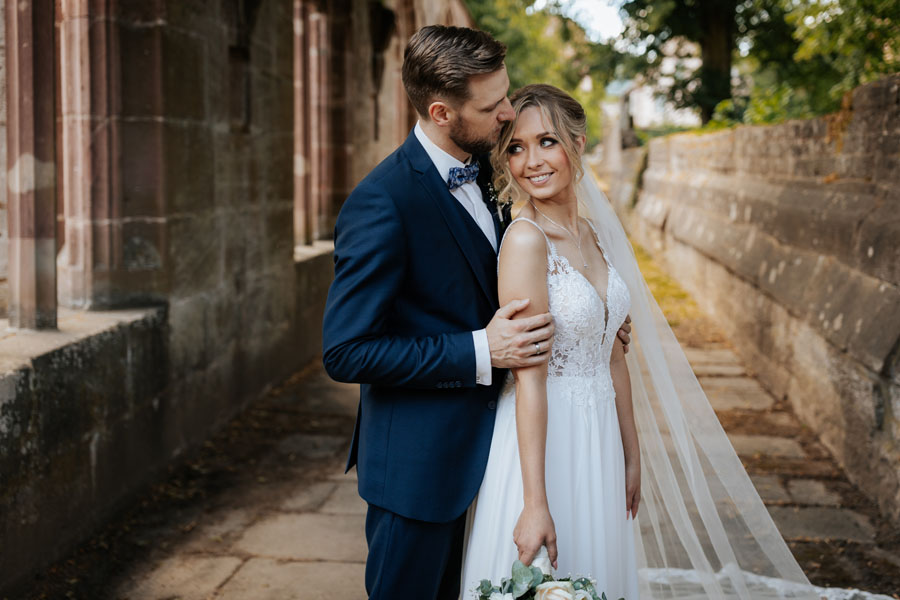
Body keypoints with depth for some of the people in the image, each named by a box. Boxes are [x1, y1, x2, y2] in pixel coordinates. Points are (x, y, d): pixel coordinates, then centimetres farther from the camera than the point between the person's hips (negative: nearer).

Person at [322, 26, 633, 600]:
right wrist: (480, 352, -26)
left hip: (474, 443, 8)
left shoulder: (479, 171, 4)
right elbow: (346, 352, -24)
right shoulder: (382, 204, -24)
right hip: (417, 462, -8)